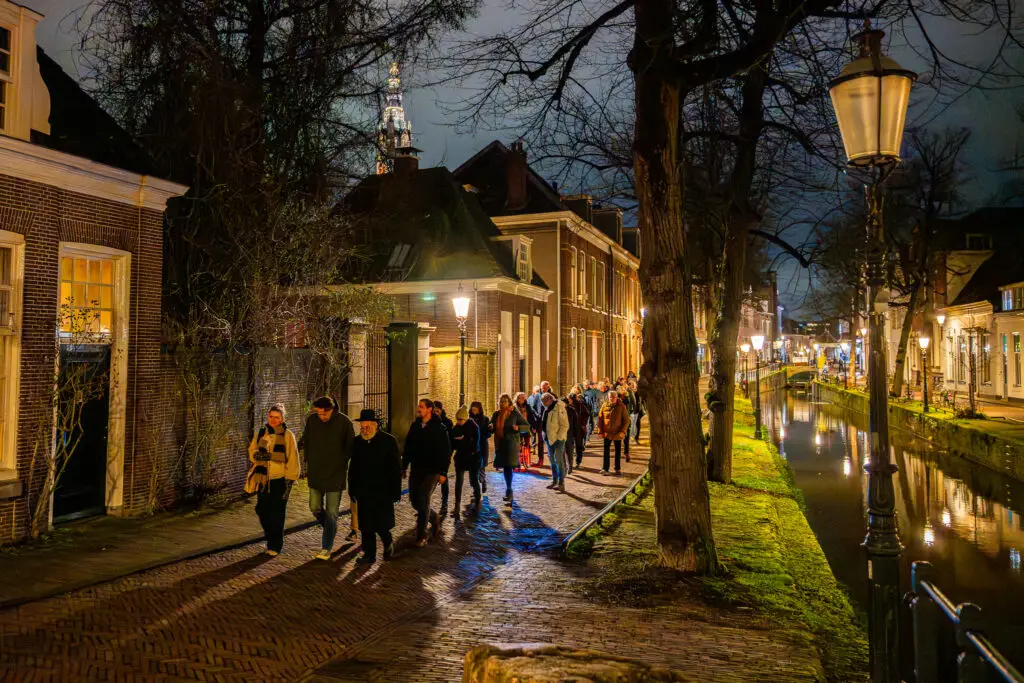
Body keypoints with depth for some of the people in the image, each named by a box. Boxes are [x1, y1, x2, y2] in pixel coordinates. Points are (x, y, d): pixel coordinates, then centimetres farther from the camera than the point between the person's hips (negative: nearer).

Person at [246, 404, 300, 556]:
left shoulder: (287, 435, -6)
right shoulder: (261, 433, 8)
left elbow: (292, 459, -7)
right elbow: (252, 452, 9)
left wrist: (289, 481, -10)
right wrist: (259, 455, -15)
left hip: (280, 480, -4)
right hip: (263, 479, 4)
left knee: (277, 515, 1)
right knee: (262, 511, 8)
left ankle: (275, 545, 15)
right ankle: (271, 538, 30)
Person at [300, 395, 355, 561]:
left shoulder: (344, 422, -14)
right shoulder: (311, 420, -4)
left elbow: (350, 447, -2)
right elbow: (305, 442, 10)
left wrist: (341, 462, -7)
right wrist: (308, 463, 9)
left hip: (336, 474, -4)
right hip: (315, 473, 4)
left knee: (331, 513, 1)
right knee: (315, 507, 10)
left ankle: (326, 548, 11)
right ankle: (331, 529, 37)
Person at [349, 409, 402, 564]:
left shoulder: (389, 441, -6)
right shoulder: (357, 442, 6)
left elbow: (396, 469, -5)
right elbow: (353, 467, 13)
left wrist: (395, 492, -8)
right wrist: (352, 489, 10)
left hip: (382, 493, -4)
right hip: (364, 493, 4)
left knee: (381, 524, -2)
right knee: (366, 525, 7)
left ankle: (388, 544, 26)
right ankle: (369, 554, 18)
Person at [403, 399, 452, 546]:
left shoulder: (439, 428, -8)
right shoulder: (415, 426, 7)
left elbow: (446, 452, -7)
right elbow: (408, 448, 14)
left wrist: (443, 472, -12)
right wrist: (404, 467, 12)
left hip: (432, 470, -6)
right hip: (417, 469, 6)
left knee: (423, 498, -15)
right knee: (414, 500, 6)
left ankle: (421, 536, -5)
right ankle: (434, 519, 33)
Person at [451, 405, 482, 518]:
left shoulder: (474, 427, -11)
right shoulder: (456, 428, 2)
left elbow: (475, 445, -15)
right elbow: (453, 442, 3)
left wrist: (462, 440, -20)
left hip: (473, 457, -3)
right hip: (460, 458, 3)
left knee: (474, 481, 7)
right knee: (458, 482, -6)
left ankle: (477, 501, 32)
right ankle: (457, 508, -8)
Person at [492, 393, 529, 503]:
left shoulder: (515, 413, -4)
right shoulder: (496, 414, 10)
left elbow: (527, 426, 0)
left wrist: (518, 428, -19)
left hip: (511, 443, -5)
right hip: (500, 444, 5)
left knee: (509, 466, -12)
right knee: (505, 467, 9)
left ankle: (509, 491, -8)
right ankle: (509, 490, 21)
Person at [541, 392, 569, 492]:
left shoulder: (559, 408, -15)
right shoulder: (547, 409, 12)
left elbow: (565, 425, -17)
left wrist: (559, 438, -19)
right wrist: (545, 435, 14)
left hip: (558, 439, -9)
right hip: (549, 438, 9)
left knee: (558, 460, -9)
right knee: (552, 461, 14)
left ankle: (561, 483, -5)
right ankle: (554, 481, 24)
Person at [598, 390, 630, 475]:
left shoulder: (621, 407, -6)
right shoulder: (604, 406, -1)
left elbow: (626, 420, -4)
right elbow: (600, 419, 3)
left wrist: (623, 431, -13)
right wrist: (600, 431, -3)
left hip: (618, 433, -1)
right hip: (607, 433, 1)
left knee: (618, 451, 10)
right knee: (606, 451, 4)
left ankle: (618, 469, 21)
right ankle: (605, 468, 11)